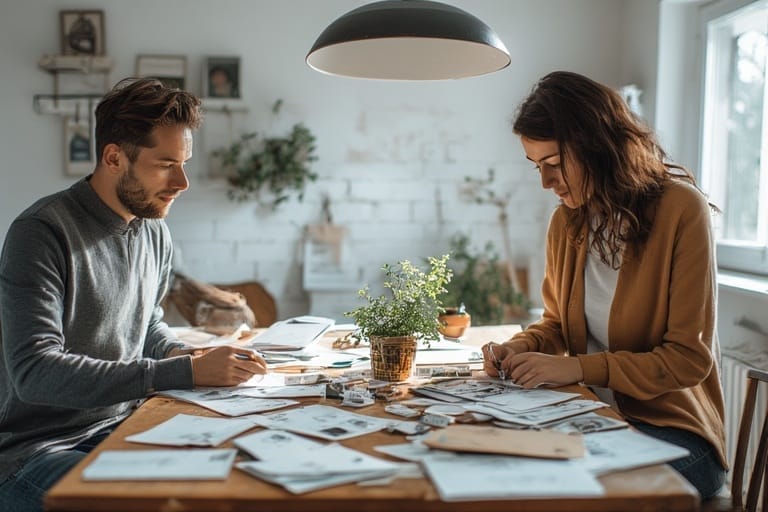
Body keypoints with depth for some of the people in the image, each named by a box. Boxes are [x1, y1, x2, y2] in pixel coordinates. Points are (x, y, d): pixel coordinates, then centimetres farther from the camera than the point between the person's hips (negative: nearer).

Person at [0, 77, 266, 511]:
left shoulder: (155, 232, 5)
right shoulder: (42, 232, -18)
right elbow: (35, 371, -27)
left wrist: (180, 353, -3)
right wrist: (186, 372, -30)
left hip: (122, 427, 7)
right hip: (35, 450, -6)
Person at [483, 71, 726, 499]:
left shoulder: (681, 209, -14)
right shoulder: (567, 221, 3)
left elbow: (689, 358, -14)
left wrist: (578, 368, -23)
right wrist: (522, 347, -6)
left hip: (675, 430, -5)